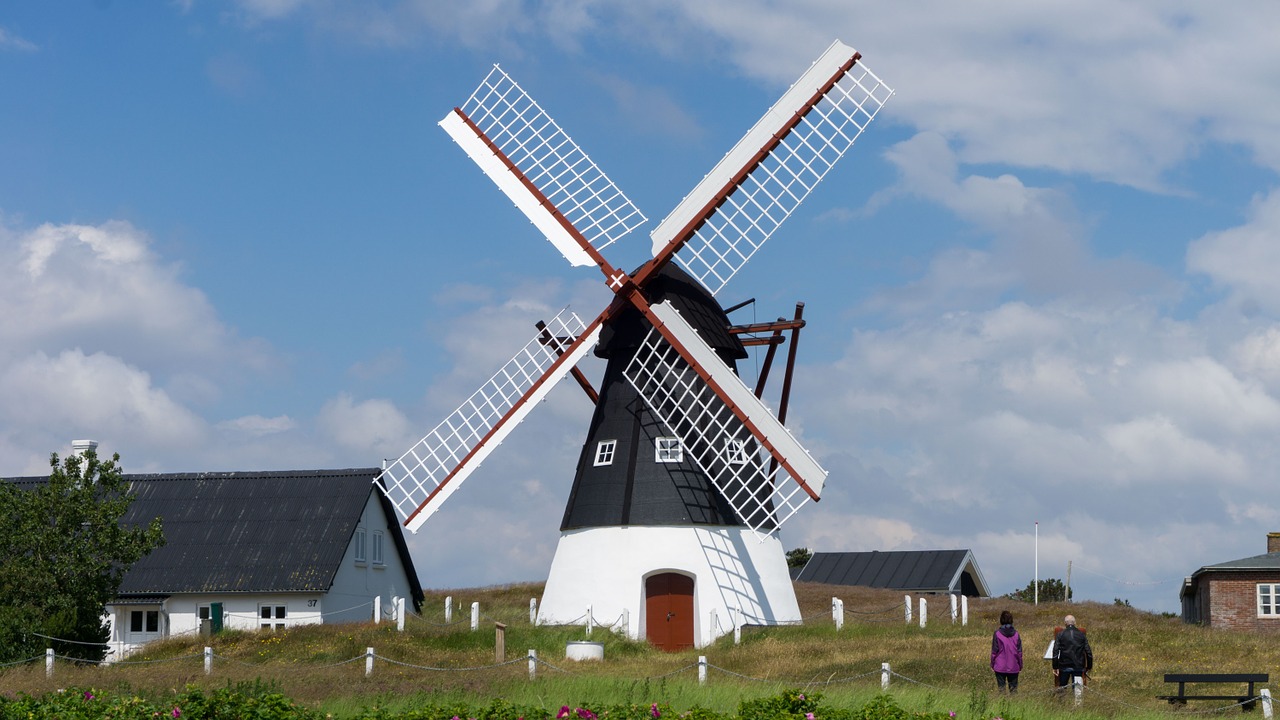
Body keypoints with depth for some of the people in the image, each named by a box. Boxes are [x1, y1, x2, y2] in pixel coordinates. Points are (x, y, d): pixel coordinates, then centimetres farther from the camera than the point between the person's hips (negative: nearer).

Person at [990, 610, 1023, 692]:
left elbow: (994, 651, -5)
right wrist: (1020, 665, 13)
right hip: (1013, 667, 2)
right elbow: (1019, 651, 4)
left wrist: (992, 664, 3)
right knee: (1013, 688, 9)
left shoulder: (997, 633, -8)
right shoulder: (1016, 634, 0)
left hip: (1000, 667, -2)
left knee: (1001, 687, 4)